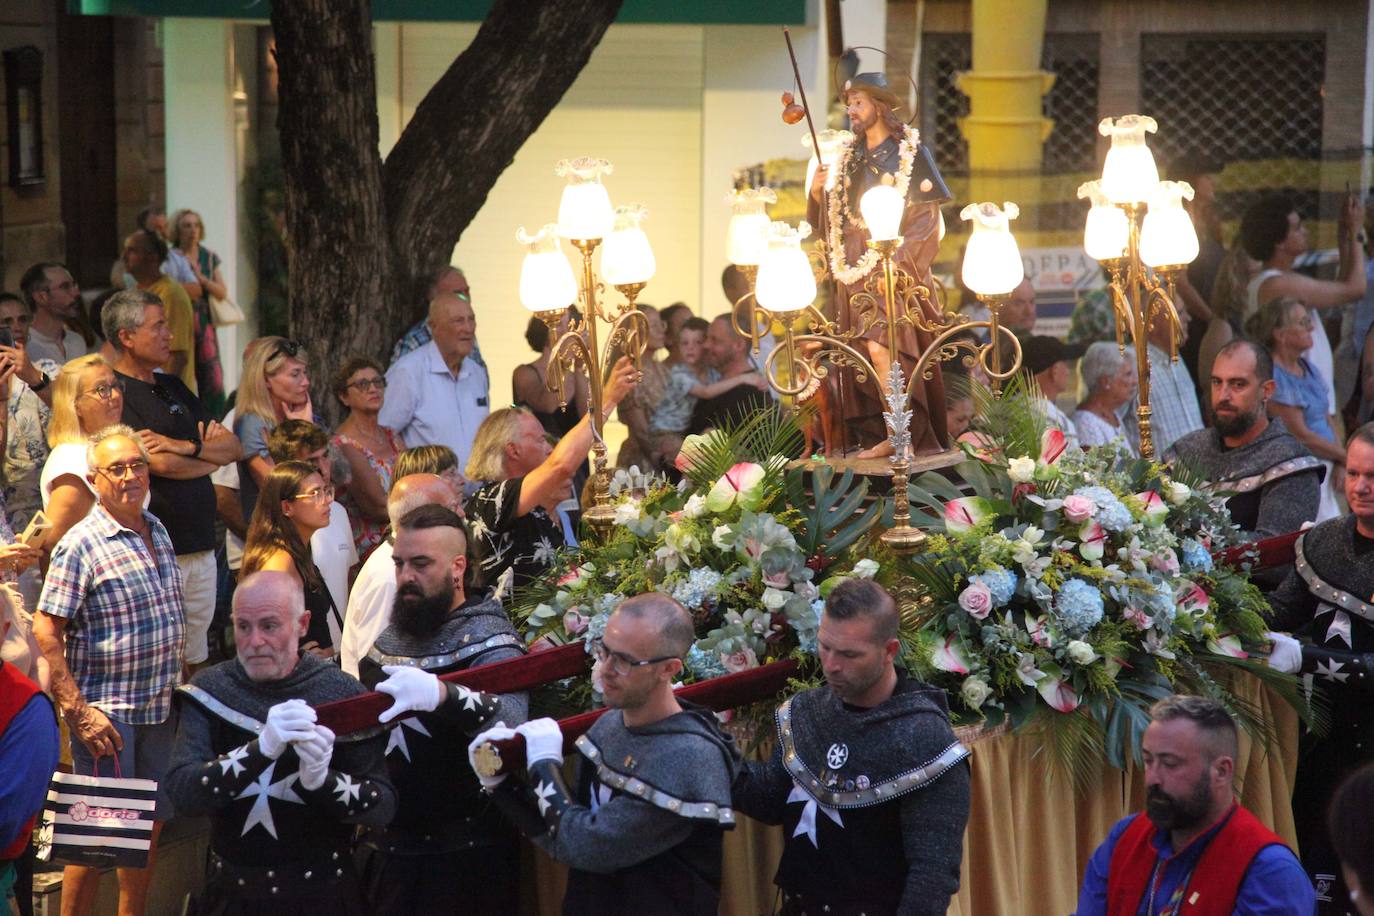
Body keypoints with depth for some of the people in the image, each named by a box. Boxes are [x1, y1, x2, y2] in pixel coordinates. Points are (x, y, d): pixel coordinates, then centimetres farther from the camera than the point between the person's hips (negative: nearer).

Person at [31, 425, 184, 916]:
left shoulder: (157, 531, 10)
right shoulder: (81, 544, -13)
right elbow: (45, 631, -16)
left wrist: (175, 687, 16)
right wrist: (79, 711, -19)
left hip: (159, 709, 7)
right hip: (107, 713, -7)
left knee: (151, 825, 13)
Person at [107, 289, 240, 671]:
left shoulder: (173, 388, 17)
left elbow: (231, 447, 12)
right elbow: (161, 464, -18)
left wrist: (186, 447, -9)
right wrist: (209, 454, 2)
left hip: (200, 549, 8)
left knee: (195, 663, 13)